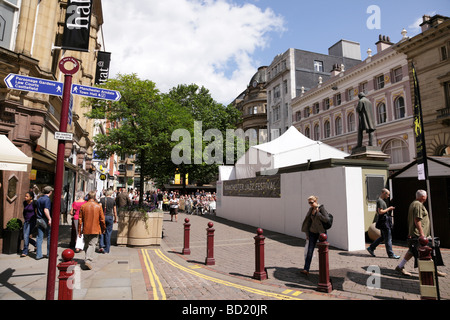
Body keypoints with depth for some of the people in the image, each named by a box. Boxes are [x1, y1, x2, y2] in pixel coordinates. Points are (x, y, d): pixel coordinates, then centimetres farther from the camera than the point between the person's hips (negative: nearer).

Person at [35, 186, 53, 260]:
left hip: (38, 220, 7)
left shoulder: (39, 199, 13)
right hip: (45, 220, -7)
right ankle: (49, 253, 12)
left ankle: (38, 254, 9)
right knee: (50, 236, 5)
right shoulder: (47, 199, -13)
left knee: (39, 237, 8)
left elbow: (36, 210, 19)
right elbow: (46, 210, -22)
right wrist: (50, 219, -22)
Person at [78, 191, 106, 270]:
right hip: (95, 230, -3)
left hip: (85, 230, 3)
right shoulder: (98, 206, -6)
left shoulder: (83, 206, -1)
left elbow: (80, 219, 2)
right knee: (92, 245, -1)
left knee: (86, 245, 17)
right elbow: (102, 219, -2)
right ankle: (88, 260, -15)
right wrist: (103, 228, 12)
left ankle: (87, 259, 27)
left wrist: (79, 231, 9)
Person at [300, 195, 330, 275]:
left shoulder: (321, 208, -13)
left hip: (321, 232, -4)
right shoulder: (311, 209, 4)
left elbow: (326, 219, -23)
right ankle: (306, 269, -4)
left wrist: (318, 213, -20)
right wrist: (307, 233, 12)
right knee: (310, 251, -2)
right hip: (312, 232, 5)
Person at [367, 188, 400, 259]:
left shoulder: (381, 201, 18)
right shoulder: (380, 201, -15)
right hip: (384, 222, -10)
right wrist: (389, 209, -13)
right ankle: (391, 254, 5)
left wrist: (389, 210, 17)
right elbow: (380, 212, -22)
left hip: (385, 222, 10)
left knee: (383, 237, 14)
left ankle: (371, 248, 18)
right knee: (388, 238, -3)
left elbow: (377, 212, 23)